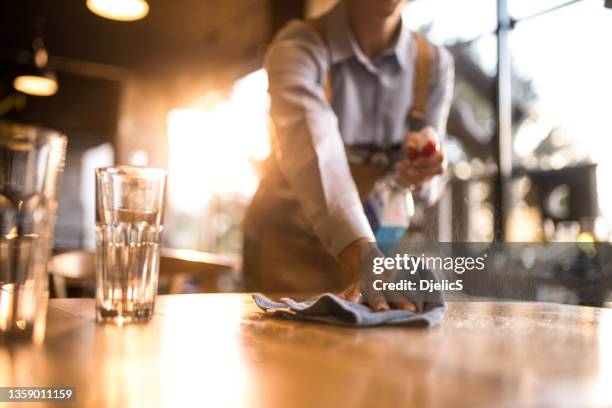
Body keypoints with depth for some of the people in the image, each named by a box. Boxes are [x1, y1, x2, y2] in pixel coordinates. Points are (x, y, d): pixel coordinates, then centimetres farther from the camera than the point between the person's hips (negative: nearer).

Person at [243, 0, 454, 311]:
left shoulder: (435, 63, -6)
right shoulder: (299, 47, -18)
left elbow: (427, 189, -2)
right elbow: (314, 153, -36)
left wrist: (417, 177, -26)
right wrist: (363, 260, -49)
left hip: (373, 248, 3)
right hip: (288, 248, -3)